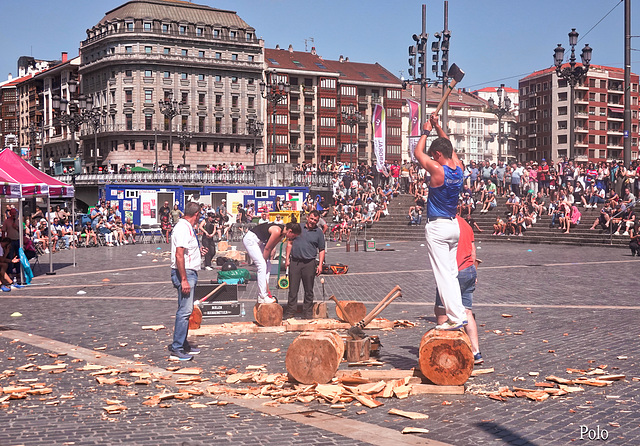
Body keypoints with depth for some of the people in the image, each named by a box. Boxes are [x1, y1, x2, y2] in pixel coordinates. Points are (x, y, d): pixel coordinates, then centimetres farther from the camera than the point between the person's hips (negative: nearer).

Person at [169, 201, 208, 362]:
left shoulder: (188, 227, 16)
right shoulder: (183, 228, -16)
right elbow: (179, 255, -23)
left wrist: (198, 251, 25)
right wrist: (184, 280, -25)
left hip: (190, 273, 11)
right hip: (184, 272, -11)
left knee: (186, 310, 16)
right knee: (184, 311, -11)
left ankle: (183, 344, 25)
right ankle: (176, 349, -9)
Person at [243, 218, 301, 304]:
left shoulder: (282, 233, -1)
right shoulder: (277, 231, -28)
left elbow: (272, 247, 6)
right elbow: (267, 248, -18)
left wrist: (268, 259, 4)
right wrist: (265, 260, -6)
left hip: (259, 241, 10)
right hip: (250, 239, -10)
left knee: (268, 265, 7)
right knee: (262, 265, -15)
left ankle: (264, 294, 10)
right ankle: (262, 297, -14)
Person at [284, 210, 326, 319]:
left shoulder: (319, 233, 7)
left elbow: (321, 250, 8)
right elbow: (290, 243, 12)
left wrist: (320, 265, -2)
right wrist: (287, 258, 4)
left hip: (309, 264, 0)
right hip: (294, 262, 1)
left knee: (308, 290, 5)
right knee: (293, 288, 3)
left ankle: (308, 313, 13)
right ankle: (289, 312, 10)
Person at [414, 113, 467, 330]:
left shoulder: (437, 170, -17)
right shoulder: (458, 167, 2)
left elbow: (418, 152, -1)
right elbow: (448, 146, 21)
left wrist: (426, 132, 11)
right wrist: (438, 127, 24)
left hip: (437, 227, -7)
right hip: (454, 225, 8)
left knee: (443, 274, -7)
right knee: (452, 273, 13)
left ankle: (456, 318, -11)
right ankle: (458, 314, 14)